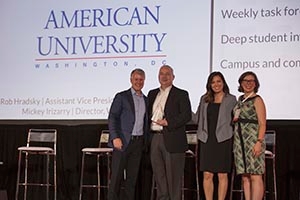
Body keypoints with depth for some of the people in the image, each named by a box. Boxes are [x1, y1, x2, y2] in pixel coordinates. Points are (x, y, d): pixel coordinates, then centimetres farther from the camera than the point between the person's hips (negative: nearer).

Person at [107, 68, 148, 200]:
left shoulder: (146, 100, 16)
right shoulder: (121, 97, -1)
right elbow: (112, 118, -7)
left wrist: (145, 141, 11)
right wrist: (115, 137, -17)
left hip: (138, 142, 5)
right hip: (123, 141, -5)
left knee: (132, 176, 7)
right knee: (117, 176, -4)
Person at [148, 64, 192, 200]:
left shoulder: (181, 94, 0)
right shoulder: (152, 94, 17)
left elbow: (186, 115, -9)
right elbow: (148, 113, 20)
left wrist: (168, 122, -17)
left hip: (172, 140, -6)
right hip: (155, 139, 6)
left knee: (173, 176, -2)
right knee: (159, 175, 11)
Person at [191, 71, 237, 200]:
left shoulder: (231, 99, 6)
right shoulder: (204, 99, 12)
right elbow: (196, 119, 13)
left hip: (223, 140, -2)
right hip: (207, 140, 2)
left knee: (222, 175, 2)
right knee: (207, 175, 1)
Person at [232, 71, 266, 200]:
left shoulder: (257, 100, -2)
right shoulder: (240, 99, 18)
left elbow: (262, 123, -8)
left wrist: (259, 142, -18)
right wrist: (235, 119, 9)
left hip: (253, 140, -7)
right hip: (240, 142, 7)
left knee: (255, 176, -9)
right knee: (245, 177, 6)